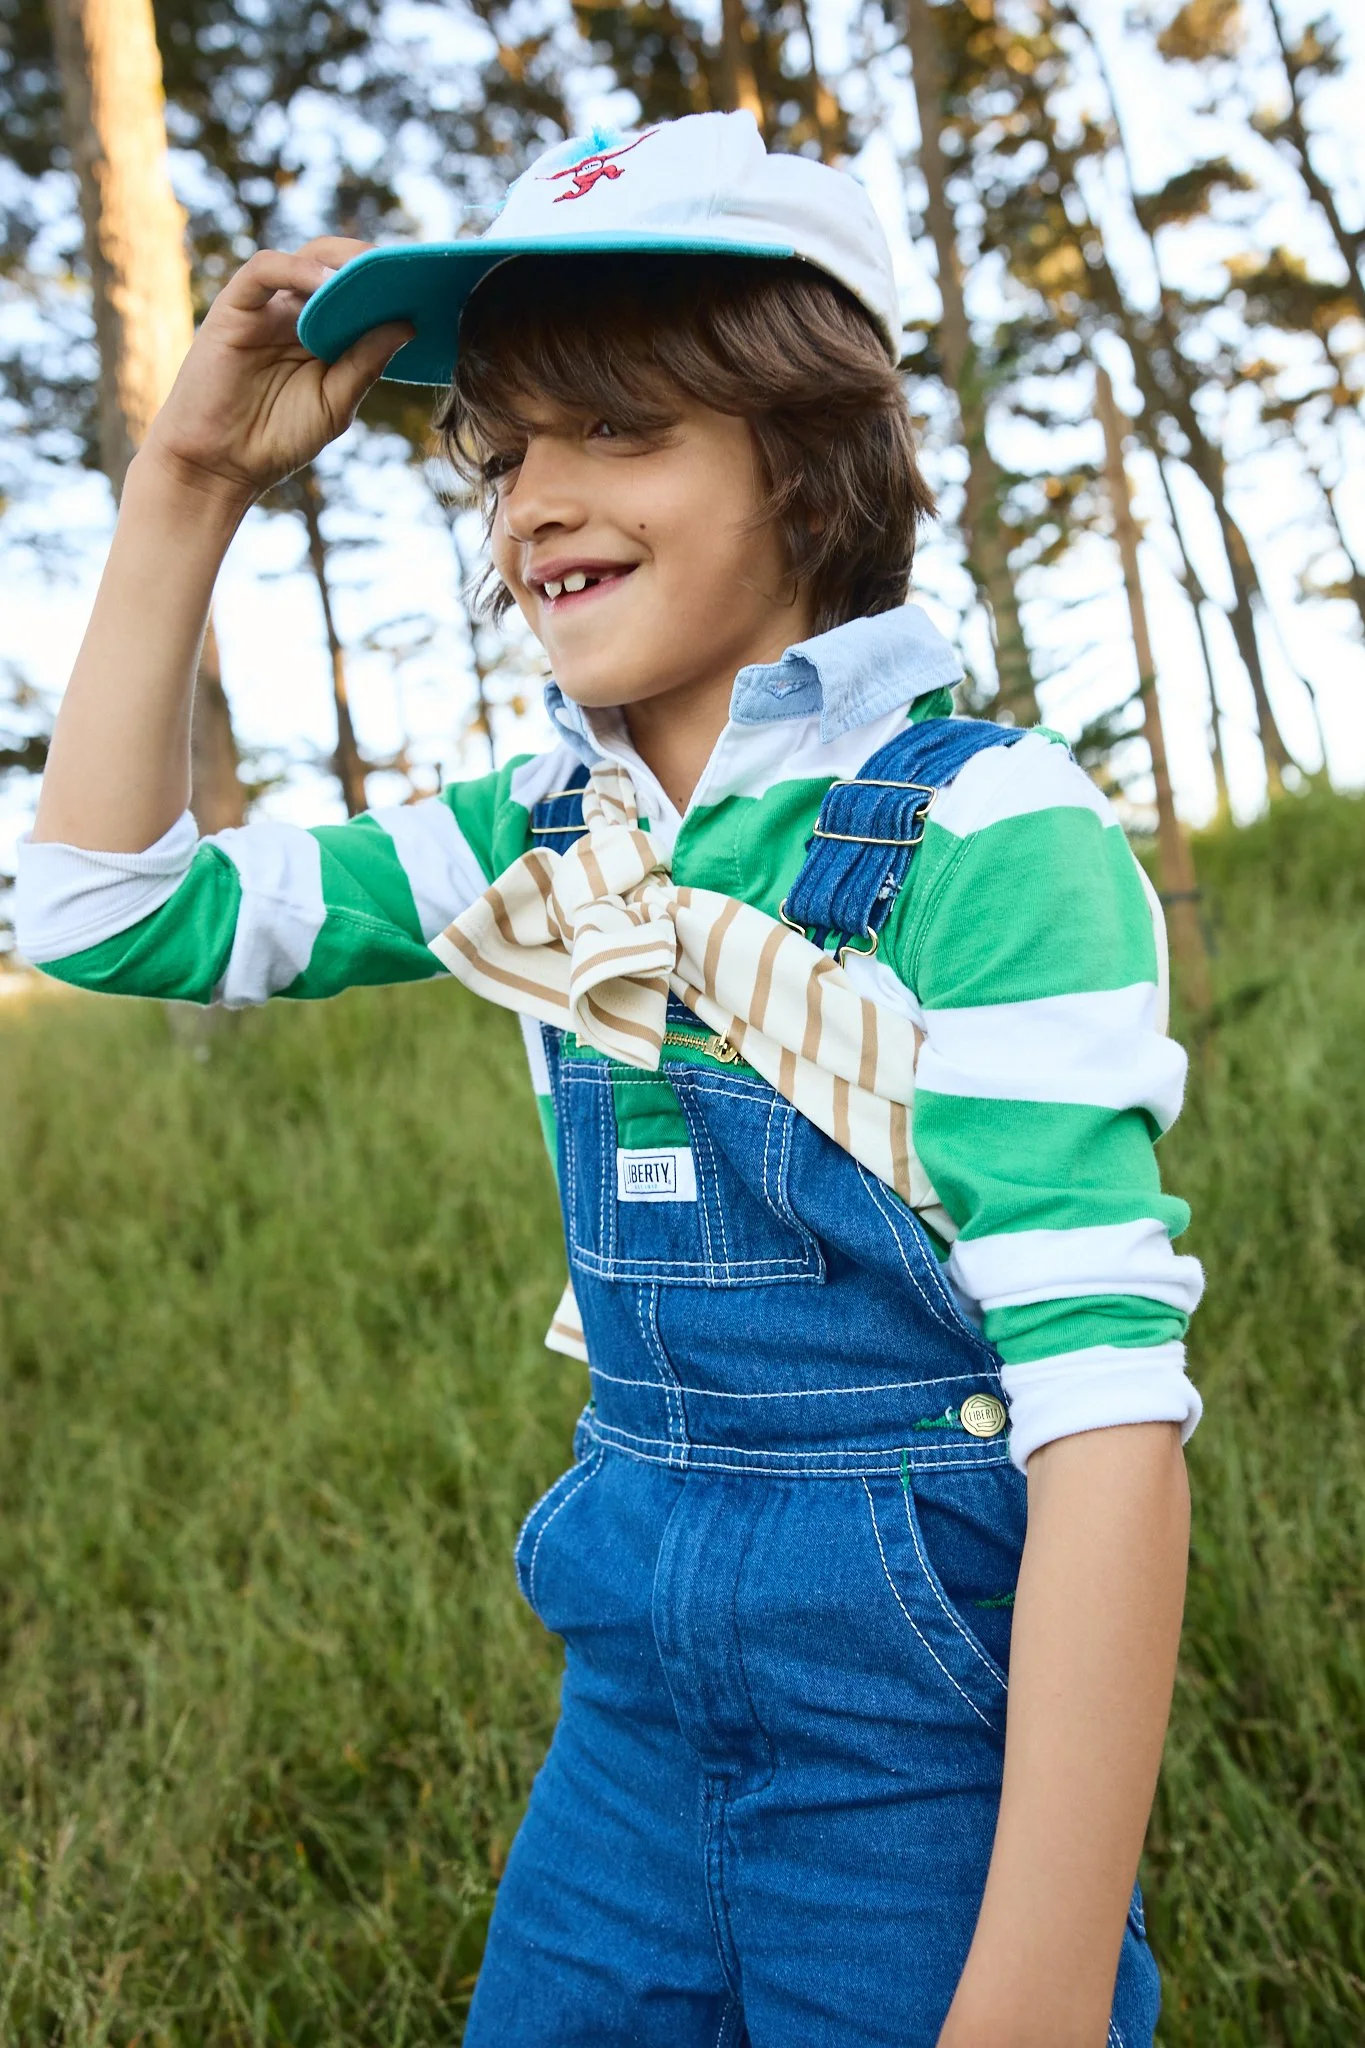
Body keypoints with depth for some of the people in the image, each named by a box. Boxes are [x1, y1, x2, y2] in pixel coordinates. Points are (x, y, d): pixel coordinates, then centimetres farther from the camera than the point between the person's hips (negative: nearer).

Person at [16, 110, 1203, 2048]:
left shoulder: (987, 834, -18)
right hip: (640, 1685, 6)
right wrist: (185, 486, -2)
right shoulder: (543, 834, 1)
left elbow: (1107, 1397, -22)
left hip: (941, 1709, -5)